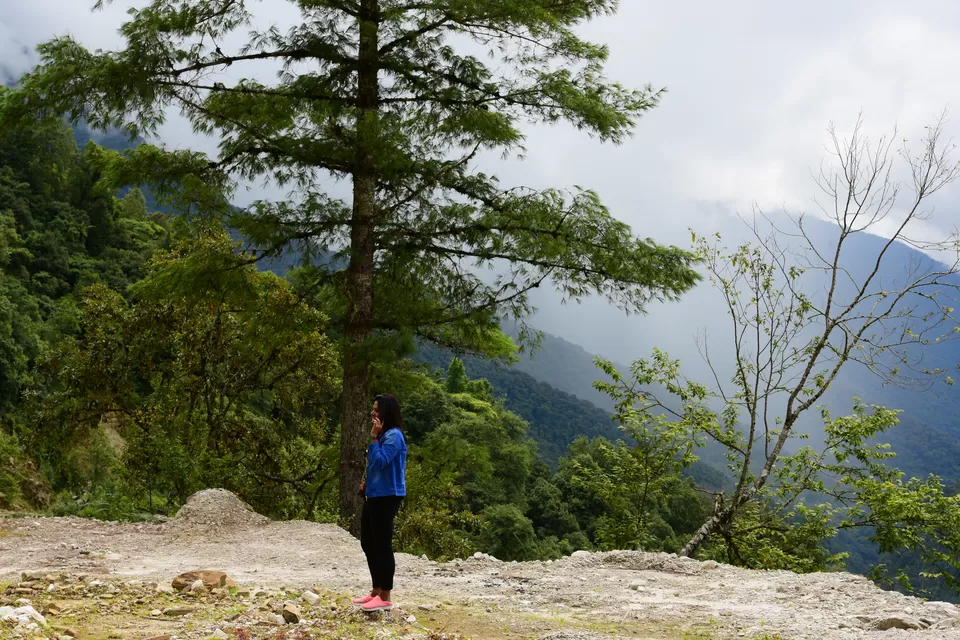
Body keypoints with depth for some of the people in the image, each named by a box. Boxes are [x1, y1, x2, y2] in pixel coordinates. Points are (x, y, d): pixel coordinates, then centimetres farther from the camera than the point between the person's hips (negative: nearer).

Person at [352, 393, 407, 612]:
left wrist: (373, 438, -17)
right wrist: (367, 482, 11)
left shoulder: (394, 436, -14)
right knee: (368, 544, 14)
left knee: (382, 545, -6)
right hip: (374, 496, 10)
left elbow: (379, 462, -22)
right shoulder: (382, 435, 17)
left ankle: (385, 598, -1)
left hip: (386, 497, -10)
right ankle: (376, 591, 23)